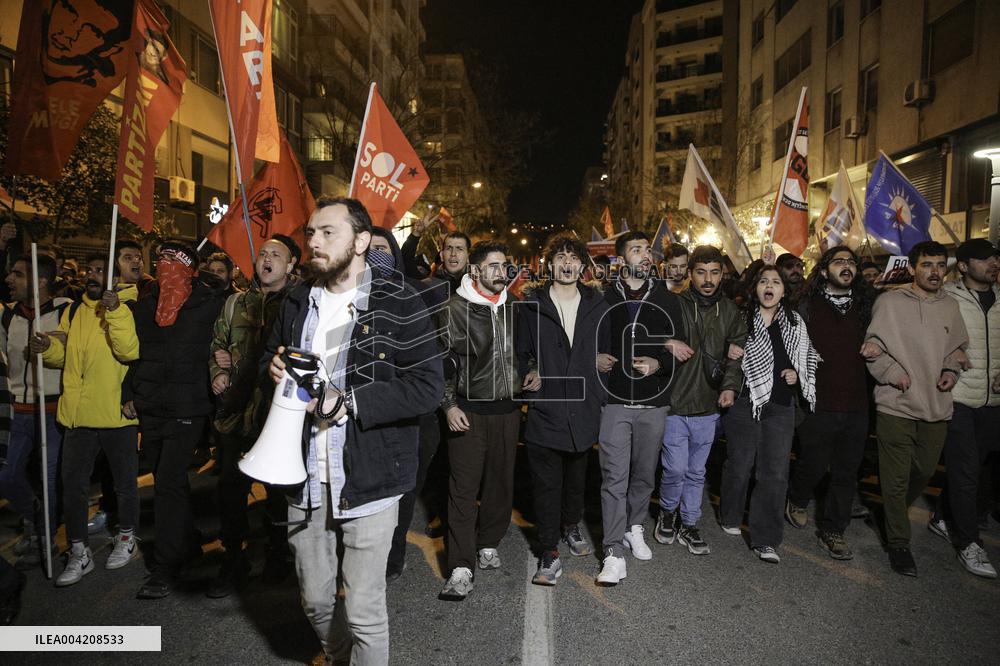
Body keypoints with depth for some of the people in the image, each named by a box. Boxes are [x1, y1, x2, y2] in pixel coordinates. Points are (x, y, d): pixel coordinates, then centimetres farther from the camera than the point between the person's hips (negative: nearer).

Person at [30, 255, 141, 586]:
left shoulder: (127, 308, -7)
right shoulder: (73, 311, 11)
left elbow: (130, 352, -22)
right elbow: (64, 357, 16)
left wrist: (115, 312, -31)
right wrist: (49, 347, -5)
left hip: (118, 413, -5)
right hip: (78, 413, 5)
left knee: (125, 483, 11)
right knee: (73, 484, 9)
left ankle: (127, 538, 31)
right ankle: (79, 552, 23)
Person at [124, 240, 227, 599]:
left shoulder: (206, 302, -7)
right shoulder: (146, 304, 8)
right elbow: (133, 350, 14)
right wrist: (128, 394, 11)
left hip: (186, 410, -5)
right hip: (150, 408, 6)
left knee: (169, 484, -7)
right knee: (168, 480, 17)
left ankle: (166, 567, 4)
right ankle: (185, 542, 35)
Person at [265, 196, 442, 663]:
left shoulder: (399, 304, -10)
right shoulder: (298, 302, 10)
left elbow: (427, 386, -16)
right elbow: (271, 356, 24)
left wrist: (347, 401, -22)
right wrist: (275, 368, -1)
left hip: (368, 479, -5)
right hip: (306, 479, 6)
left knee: (364, 611, 5)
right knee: (315, 600, 21)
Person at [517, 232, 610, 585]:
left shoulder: (597, 304, 6)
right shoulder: (532, 304, 0)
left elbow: (605, 351, 12)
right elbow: (522, 350, 7)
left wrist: (600, 395, 7)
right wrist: (529, 373, -12)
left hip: (583, 407, 3)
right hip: (545, 408, -2)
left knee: (576, 477, 18)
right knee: (546, 483, 3)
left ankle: (570, 527, 43)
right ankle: (549, 552, 15)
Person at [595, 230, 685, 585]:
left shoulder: (667, 299, 6)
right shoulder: (603, 297, 1)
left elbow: (680, 349, 7)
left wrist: (659, 363, -12)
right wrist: (594, 359, -12)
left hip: (653, 402, 2)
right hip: (614, 401, -2)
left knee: (644, 473, 15)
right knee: (614, 476, -4)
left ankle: (635, 527, 38)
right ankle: (614, 553, 3)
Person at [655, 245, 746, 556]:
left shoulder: (730, 311, 5)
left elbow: (739, 351, 5)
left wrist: (730, 385, -9)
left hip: (708, 407, 4)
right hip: (675, 403, -3)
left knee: (696, 471, 15)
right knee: (676, 469, -1)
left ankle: (688, 525, 31)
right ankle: (667, 513, 28)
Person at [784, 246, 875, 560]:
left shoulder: (864, 306, 9)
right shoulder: (808, 305, -1)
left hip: (856, 404, 4)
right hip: (819, 403, -4)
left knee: (846, 472, 10)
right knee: (814, 464, 5)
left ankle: (832, 531, 26)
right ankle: (797, 501, 37)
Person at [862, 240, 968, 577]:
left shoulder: (951, 306, 9)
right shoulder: (889, 302, -6)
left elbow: (957, 348, 20)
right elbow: (872, 347, -5)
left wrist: (951, 370, 2)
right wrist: (893, 373, -17)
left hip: (937, 406, 5)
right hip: (896, 405, -5)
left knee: (924, 471, 17)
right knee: (897, 478, 2)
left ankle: (895, 513, 43)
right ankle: (898, 543, 17)